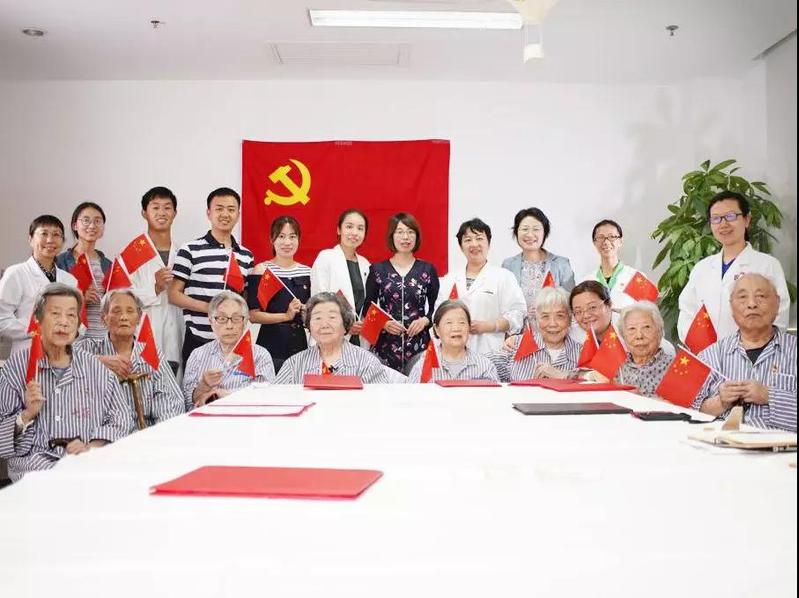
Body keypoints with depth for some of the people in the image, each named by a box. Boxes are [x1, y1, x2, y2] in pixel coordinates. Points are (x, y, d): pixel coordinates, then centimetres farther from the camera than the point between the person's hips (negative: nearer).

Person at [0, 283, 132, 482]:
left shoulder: (94, 367, 12)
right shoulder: (16, 366, 8)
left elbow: (121, 418, 9)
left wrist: (92, 446, -6)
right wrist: (27, 415, -9)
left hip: (88, 458, 2)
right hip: (36, 458, -1)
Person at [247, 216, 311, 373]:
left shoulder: (307, 271, 10)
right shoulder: (261, 270, -3)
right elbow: (253, 316, -9)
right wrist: (287, 315, -16)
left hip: (300, 344, 4)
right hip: (272, 347, -4)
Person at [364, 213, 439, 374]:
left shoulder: (428, 269, 8)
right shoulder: (377, 269, 7)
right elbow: (368, 309, 8)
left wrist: (425, 320, -7)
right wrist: (383, 324, -9)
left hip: (419, 345, 1)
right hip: (384, 346, 0)